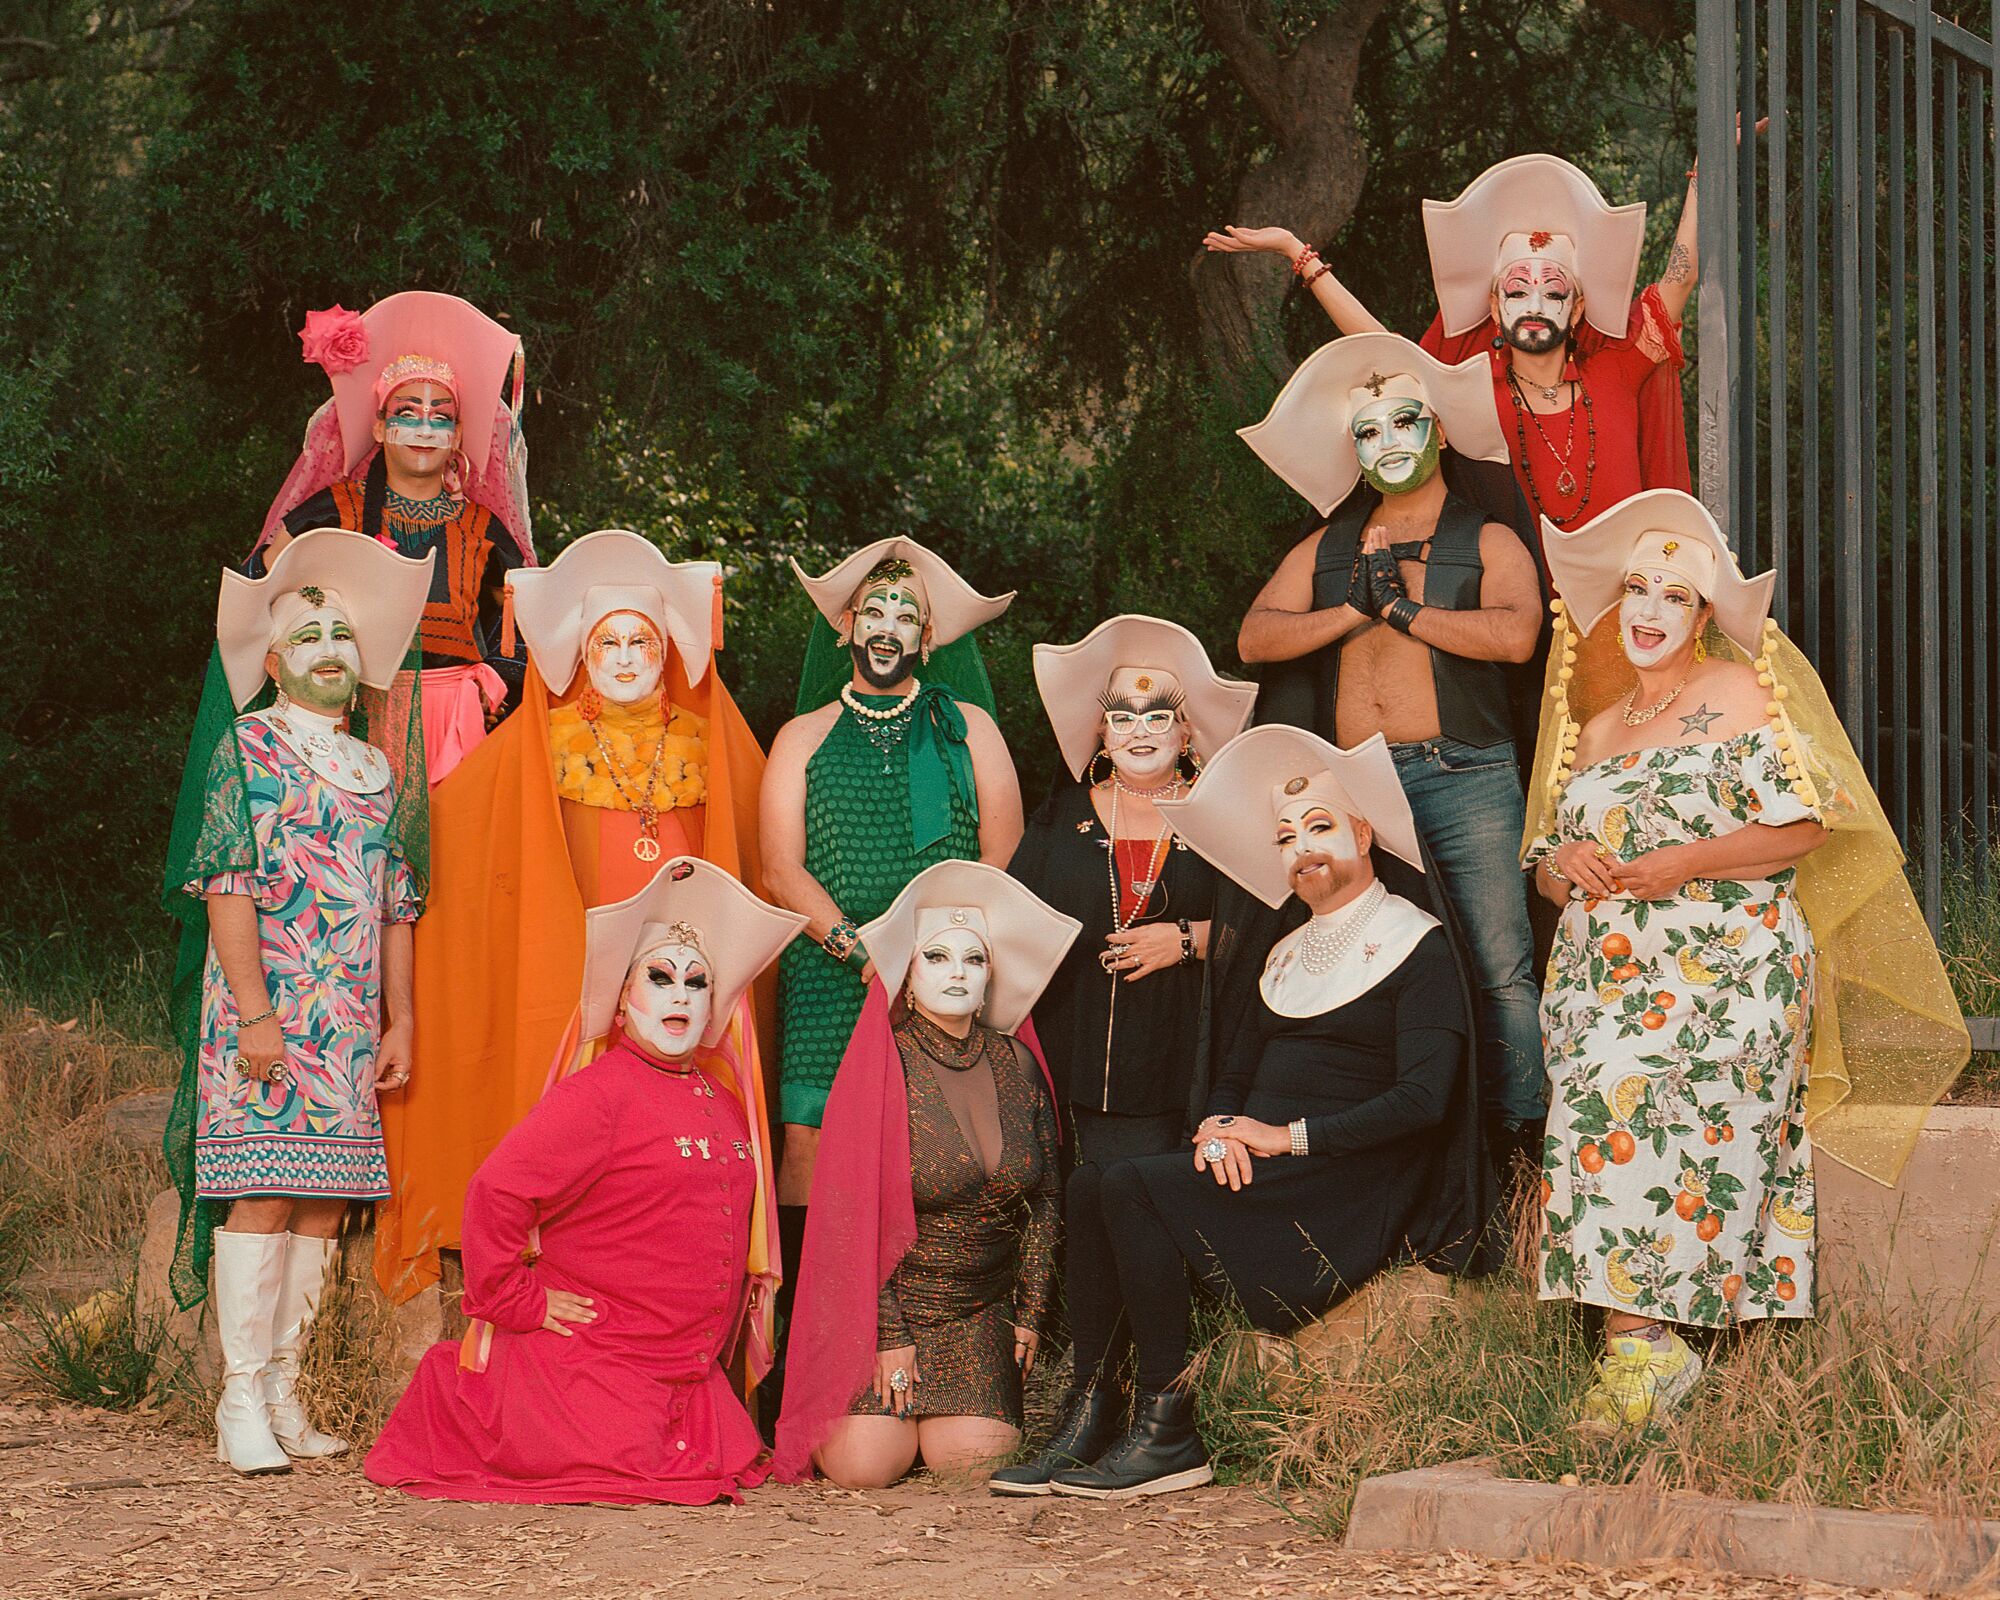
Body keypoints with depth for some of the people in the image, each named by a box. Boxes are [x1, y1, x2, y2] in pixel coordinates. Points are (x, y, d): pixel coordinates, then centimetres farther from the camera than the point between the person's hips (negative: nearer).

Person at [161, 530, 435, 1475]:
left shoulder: (375, 772, 18)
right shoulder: (247, 749, 0)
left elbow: (398, 908, 19)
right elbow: (227, 886, -8)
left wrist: (400, 1021, 11)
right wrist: (254, 1010, -16)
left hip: (349, 1023, 6)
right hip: (266, 1011, -6)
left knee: (324, 1199, 3)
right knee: (263, 1193, -11)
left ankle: (283, 1391, 9)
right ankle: (242, 1403, -8)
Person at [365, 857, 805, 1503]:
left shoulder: (725, 1104, 14)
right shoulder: (596, 1094, -14)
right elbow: (496, 1191, -20)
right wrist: (515, 1302, -15)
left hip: (689, 1363, 8)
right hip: (586, 1349, -8)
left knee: (731, 1459, -3)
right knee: (620, 1460, -22)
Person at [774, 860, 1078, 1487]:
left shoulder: (1016, 1065, 3)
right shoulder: (884, 1068, -10)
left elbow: (1044, 1199, 11)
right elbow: (853, 1211, -11)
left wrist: (1030, 1313, 7)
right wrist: (888, 1335, -13)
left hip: (981, 1310, 4)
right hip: (887, 1296, -3)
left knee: (971, 1457, -17)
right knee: (867, 1464, -20)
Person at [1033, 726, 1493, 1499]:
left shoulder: (1418, 947, -1)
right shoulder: (1283, 953, 23)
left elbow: (1424, 1097, -13)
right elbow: (1235, 1072, 23)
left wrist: (1291, 1137, -16)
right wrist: (1218, 1130, -2)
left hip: (1353, 1189, -7)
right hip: (1255, 1169, 7)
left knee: (1133, 1188, -26)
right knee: (1084, 1191, -17)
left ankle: (1166, 1433, -24)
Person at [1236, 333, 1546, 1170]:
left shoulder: (1487, 541, 9)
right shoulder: (1326, 549, 20)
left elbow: (1515, 634, -10)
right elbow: (1255, 637, 9)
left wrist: (1404, 608, -5)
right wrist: (1355, 611, -2)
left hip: (1464, 778, -3)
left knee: (1499, 966, -9)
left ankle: (1523, 1136, -5)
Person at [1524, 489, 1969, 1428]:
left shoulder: (1740, 695, 6)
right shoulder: (1595, 732, 24)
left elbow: (1801, 829, -3)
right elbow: (1547, 862, 25)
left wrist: (1684, 864, -12)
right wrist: (1565, 865, 1)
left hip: (1725, 960, -5)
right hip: (1606, 964, 5)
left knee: (1633, 1084, -26)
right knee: (1599, 1090, -21)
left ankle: (1641, 1334, -24)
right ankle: (1652, 1341, -23)